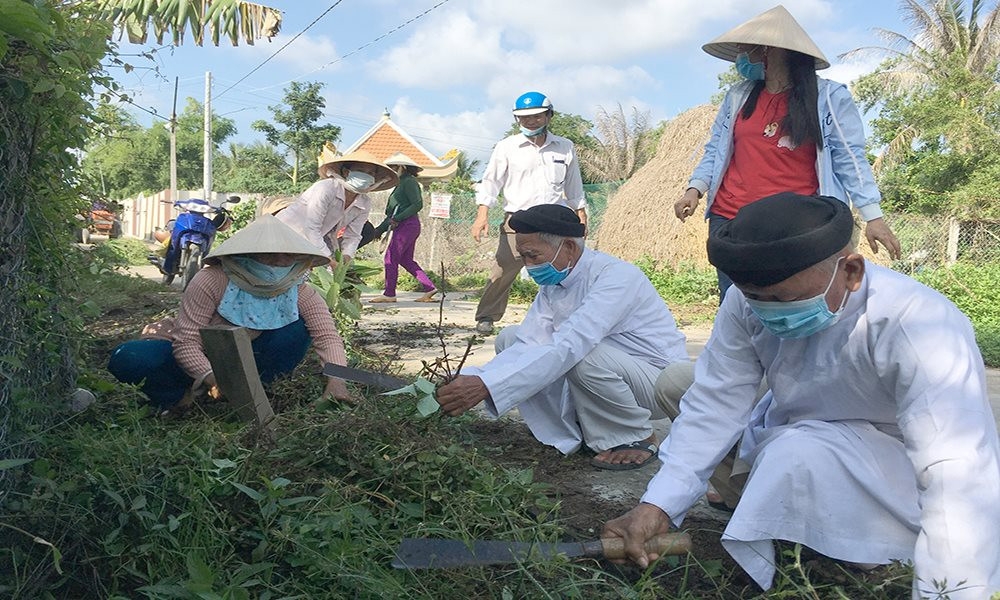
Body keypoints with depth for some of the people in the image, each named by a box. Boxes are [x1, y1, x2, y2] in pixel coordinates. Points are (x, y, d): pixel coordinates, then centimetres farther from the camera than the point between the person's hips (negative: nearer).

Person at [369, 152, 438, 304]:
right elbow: (394, 212, 23)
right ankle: (429, 288, 10)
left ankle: (389, 294, -4)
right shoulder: (401, 184, 22)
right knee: (406, 260, 10)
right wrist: (380, 229, 20)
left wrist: (397, 219, -19)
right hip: (403, 227, 10)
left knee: (391, 257, -8)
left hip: (407, 225, -10)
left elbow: (418, 204, -19)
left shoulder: (409, 181, -8)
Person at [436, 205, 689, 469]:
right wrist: (472, 380, -28)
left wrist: (487, 386, -44)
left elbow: (569, 346, -39)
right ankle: (571, 435, 2)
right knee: (509, 337, -3)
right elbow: (529, 344, -11)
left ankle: (638, 439, -10)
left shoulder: (615, 276, -27)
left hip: (659, 381, -7)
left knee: (584, 356, -38)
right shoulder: (552, 283, -2)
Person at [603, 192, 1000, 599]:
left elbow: (960, 476, -40)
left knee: (798, 453, -36)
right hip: (792, 431, 5)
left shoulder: (915, 325, -33)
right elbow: (714, 403, -17)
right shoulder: (749, 300, -19)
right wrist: (658, 505, -27)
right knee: (673, 382, -3)